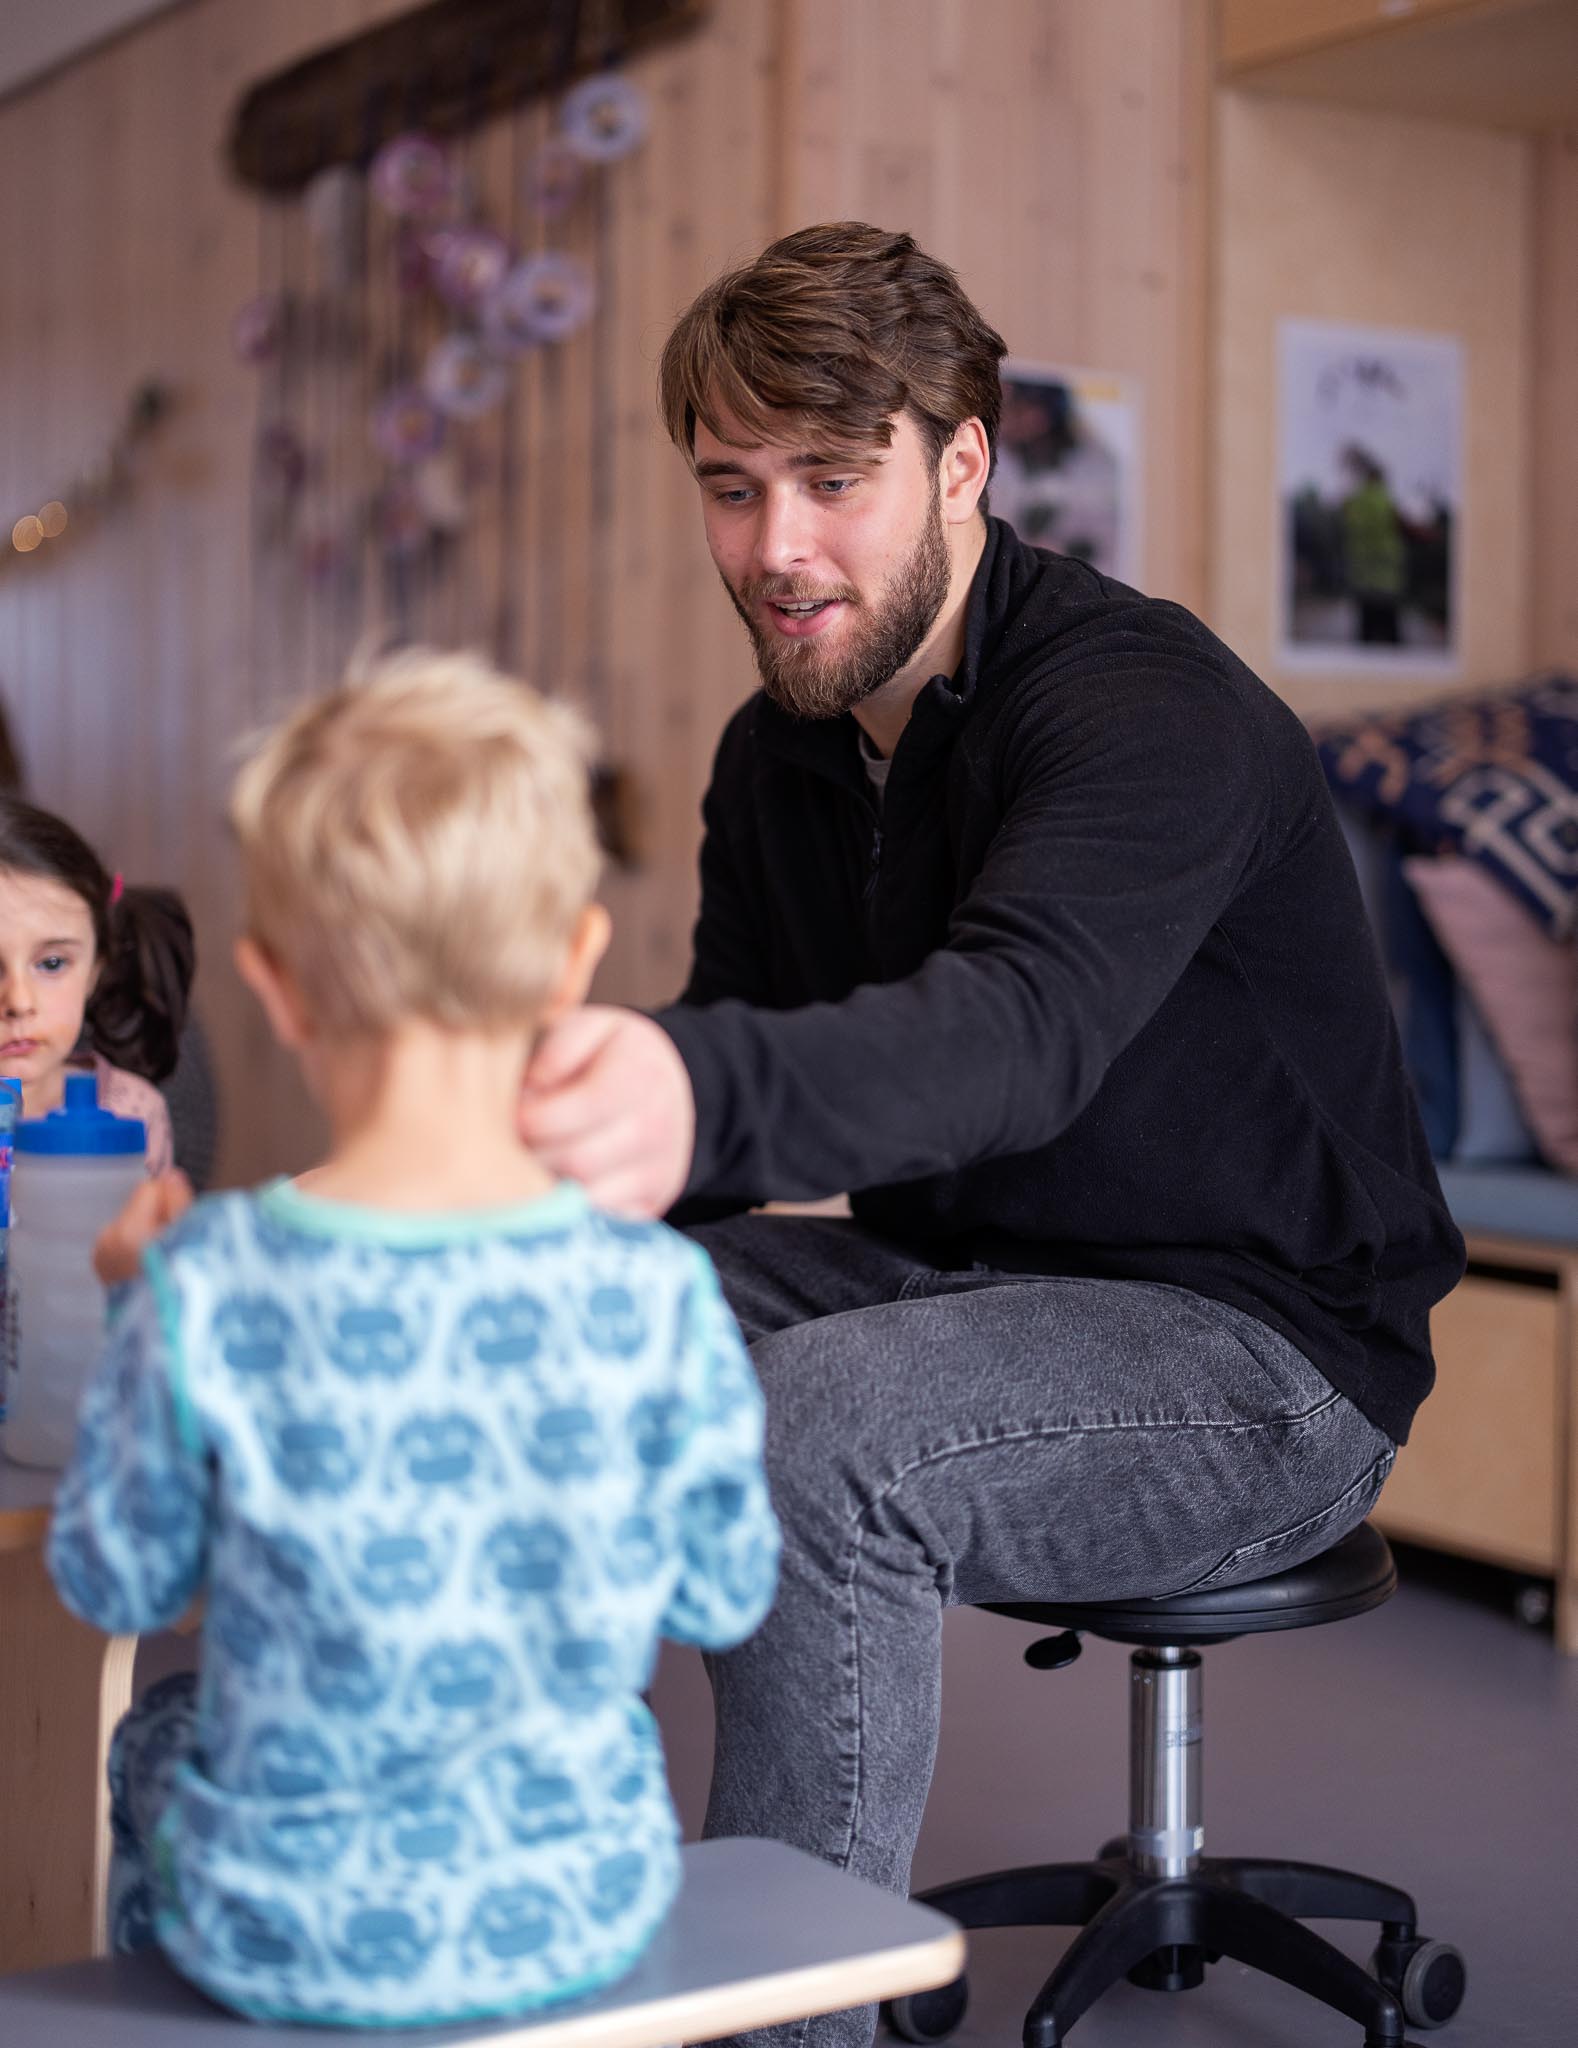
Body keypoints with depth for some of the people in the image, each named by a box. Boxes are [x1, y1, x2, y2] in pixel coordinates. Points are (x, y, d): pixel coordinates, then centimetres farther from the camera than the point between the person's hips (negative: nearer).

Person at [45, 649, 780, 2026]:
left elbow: (118, 1585, -6)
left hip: (286, 1939, 0)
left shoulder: (210, 1297, -22)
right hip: (580, 1918, 1)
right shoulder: (651, 1294, -20)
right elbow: (725, 1599, -5)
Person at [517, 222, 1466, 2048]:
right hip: (948, 1275, 8)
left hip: (1253, 1348, -7)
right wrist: (586, 1138, -21)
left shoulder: (1150, 709, -20)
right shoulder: (779, 753, 6)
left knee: (815, 1433, -34)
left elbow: (1022, 1023, -40)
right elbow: (742, 1067, 3)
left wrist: (697, 1094, -60)